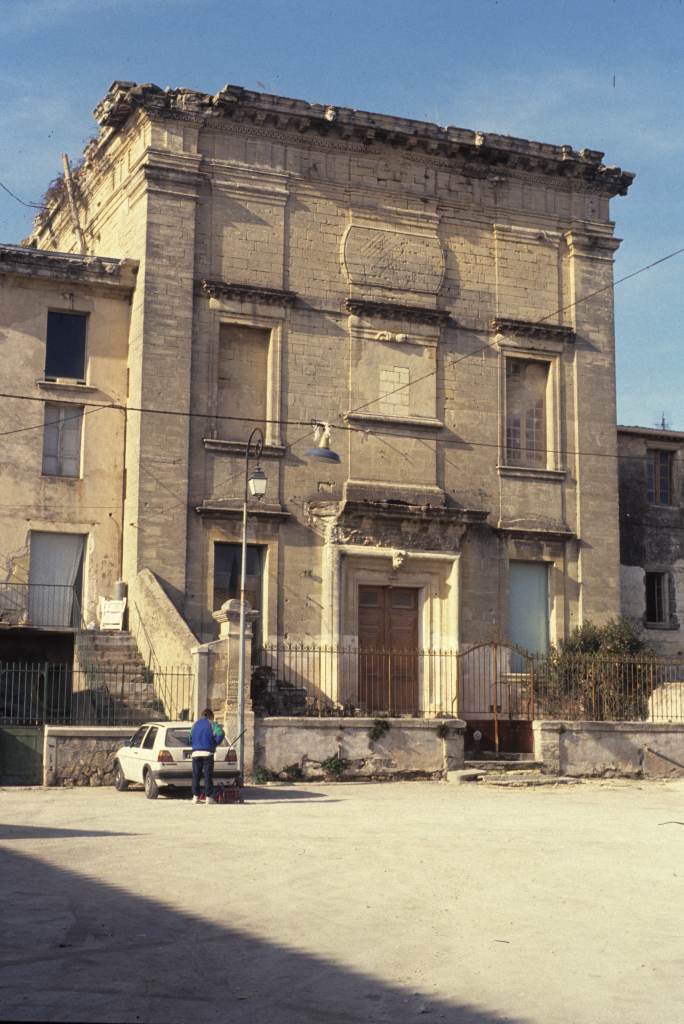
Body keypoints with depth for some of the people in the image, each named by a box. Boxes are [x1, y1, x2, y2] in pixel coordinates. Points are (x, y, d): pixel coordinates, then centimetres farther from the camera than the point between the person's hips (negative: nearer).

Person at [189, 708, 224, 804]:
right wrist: (215, 744, -2)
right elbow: (220, 734, -13)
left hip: (196, 752, 4)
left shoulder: (195, 724, 18)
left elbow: (190, 739, 21)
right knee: (208, 775, -2)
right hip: (207, 752, -4)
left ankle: (195, 796, 4)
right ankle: (208, 797, -5)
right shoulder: (212, 724, 3)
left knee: (196, 775, 7)